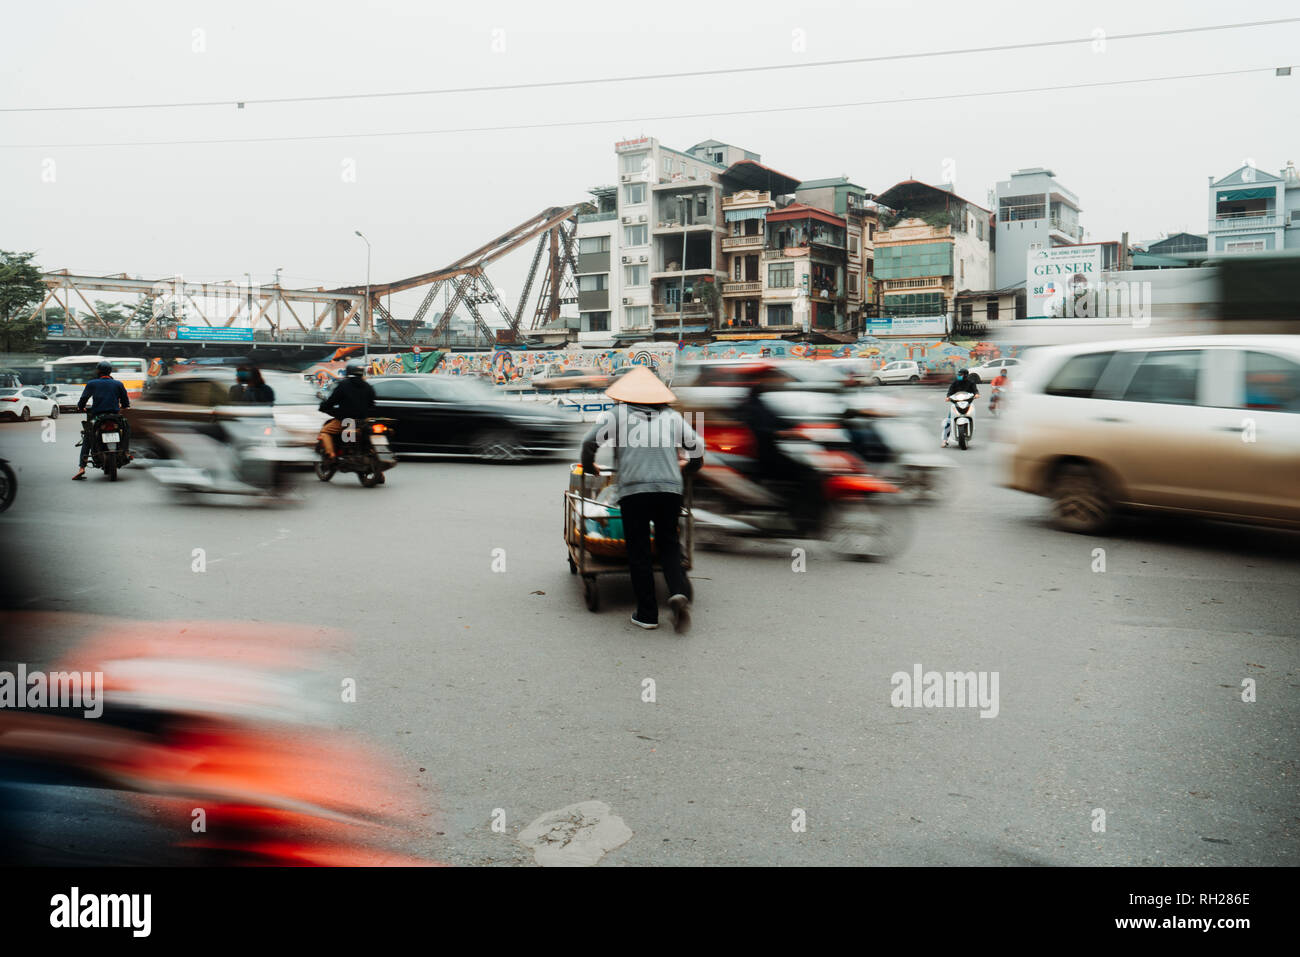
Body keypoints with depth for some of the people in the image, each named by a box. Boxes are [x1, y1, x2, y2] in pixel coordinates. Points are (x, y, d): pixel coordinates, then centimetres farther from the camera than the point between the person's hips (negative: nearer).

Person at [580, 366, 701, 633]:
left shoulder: (617, 413, 11)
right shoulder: (672, 416, 18)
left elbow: (590, 442, 2)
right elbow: (696, 446, 17)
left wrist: (589, 467, 21)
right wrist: (690, 467, 37)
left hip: (633, 490, -2)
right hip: (670, 488, 2)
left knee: (638, 551, 6)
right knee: (668, 545, 15)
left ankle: (647, 614, 7)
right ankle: (678, 591, -9)